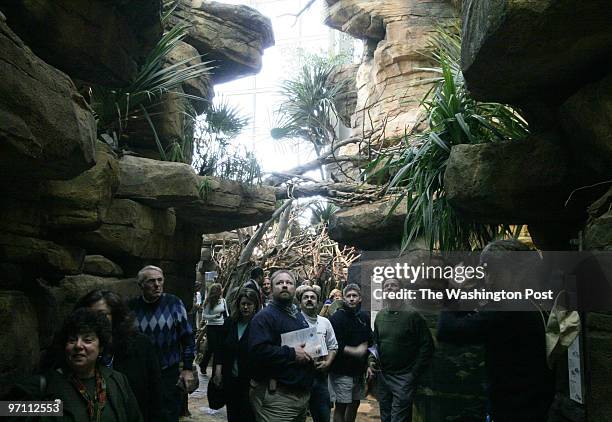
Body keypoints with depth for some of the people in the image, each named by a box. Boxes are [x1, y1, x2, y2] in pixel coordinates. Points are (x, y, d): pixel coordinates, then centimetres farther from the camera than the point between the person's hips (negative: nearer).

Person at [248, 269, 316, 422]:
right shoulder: (264, 316, -11)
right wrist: (292, 354, -21)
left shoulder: (299, 316, 18)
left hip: (303, 392, 9)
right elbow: (258, 351, -26)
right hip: (277, 396, -8)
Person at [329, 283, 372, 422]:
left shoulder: (365, 317, 8)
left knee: (355, 404, 16)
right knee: (341, 406, -2)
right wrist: (355, 351, -17)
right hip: (342, 372, -6)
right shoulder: (337, 317, -11)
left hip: (359, 370, 6)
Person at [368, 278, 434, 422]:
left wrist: (414, 373, -12)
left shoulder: (412, 315, -11)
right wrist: (372, 361, 2)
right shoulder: (380, 316, 8)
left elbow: (427, 345, -10)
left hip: (404, 377, -6)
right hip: (383, 375, 6)